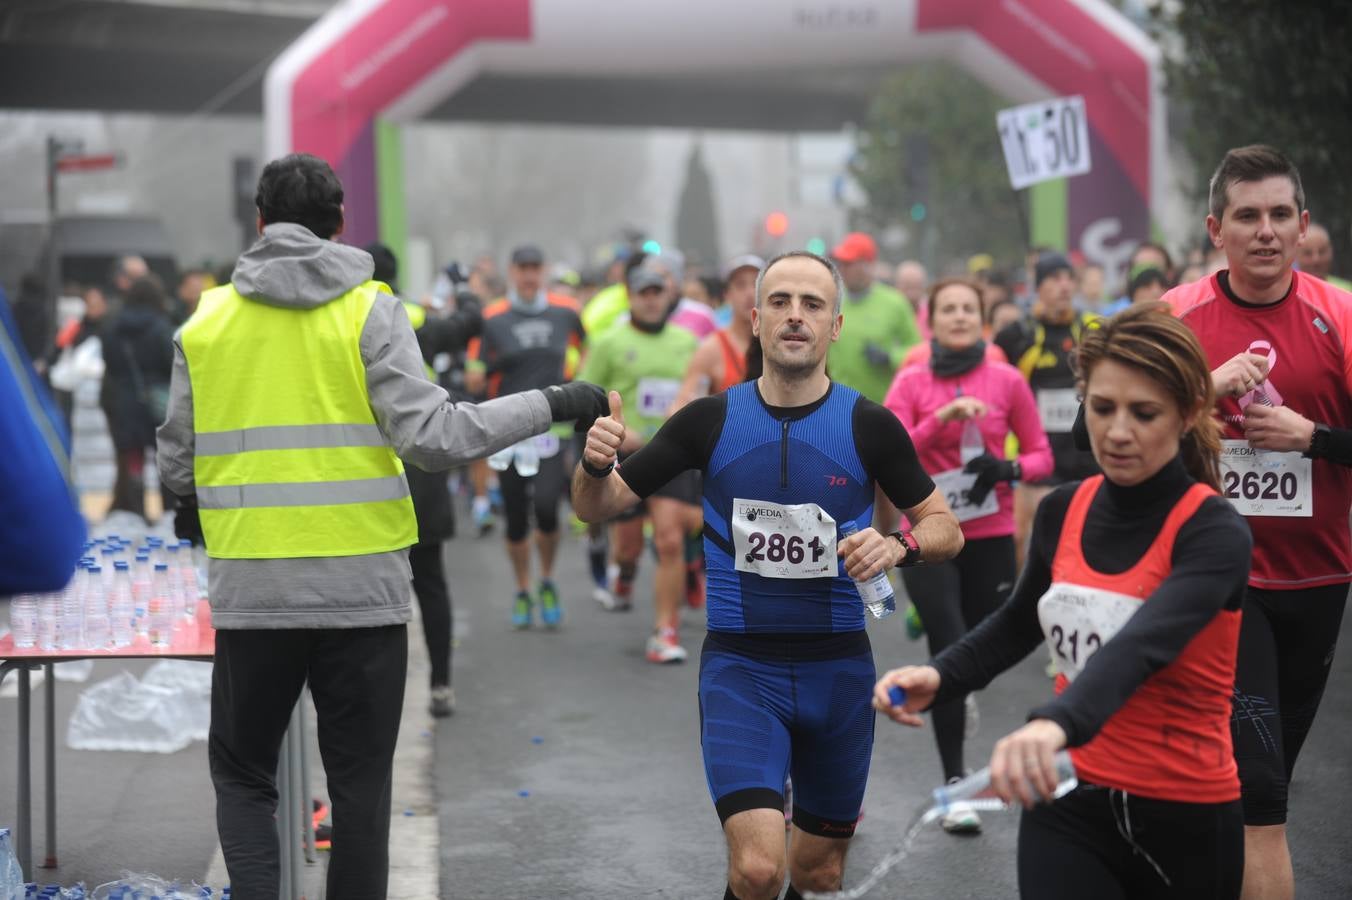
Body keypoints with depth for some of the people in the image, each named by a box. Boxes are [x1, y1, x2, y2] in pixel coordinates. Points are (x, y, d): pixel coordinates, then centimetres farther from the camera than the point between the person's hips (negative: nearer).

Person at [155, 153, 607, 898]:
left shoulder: (206, 321, 3)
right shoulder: (370, 311, -4)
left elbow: (177, 461, 7)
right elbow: (432, 436, -13)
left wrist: (194, 508, 30)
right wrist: (548, 406, -4)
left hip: (250, 588, 1)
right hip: (362, 586, -1)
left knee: (242, 774, 16)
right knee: (359, 787, 11)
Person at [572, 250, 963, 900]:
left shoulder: (869, 425, -5)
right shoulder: (710, 420, -4)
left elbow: (946, 529, 3)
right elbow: (596, 507, 1)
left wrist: (900, 546, -19)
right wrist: (595, 462, -21)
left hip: (837, 669, 2)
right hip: (739, 667, -1)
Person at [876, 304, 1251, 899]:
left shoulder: (1215, 534, -18)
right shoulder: (1062, 510, -1)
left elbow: (1140, 646, -37)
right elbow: (1019, 623, 18)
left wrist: (1056, 723, -56)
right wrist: (938, 679, -2)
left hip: (1183, 821, -3)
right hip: (1065, 804, 4)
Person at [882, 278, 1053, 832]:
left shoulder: (1008, 381, 1)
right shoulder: (911, 382, 0)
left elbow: (1041, 455, 6)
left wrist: (1008, 469, -15)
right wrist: (941, 417, -21)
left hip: (990, 537, 2)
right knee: (949, 649, -13)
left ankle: (954, 694, 45)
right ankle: (955, 783, -7)